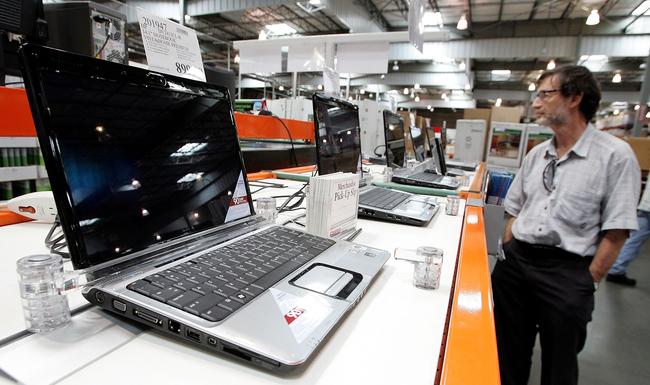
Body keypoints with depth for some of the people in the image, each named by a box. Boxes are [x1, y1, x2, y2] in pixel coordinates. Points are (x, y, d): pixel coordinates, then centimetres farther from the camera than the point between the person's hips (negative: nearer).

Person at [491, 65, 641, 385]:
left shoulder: (615, 155, -6)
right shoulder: (536, 154, 10)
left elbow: (616, 232, -9)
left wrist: (588, 281, -11)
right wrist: (508, 253, 6)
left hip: (567, 269, -4)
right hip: (516, 260, 5)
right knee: (508, 353, 16)